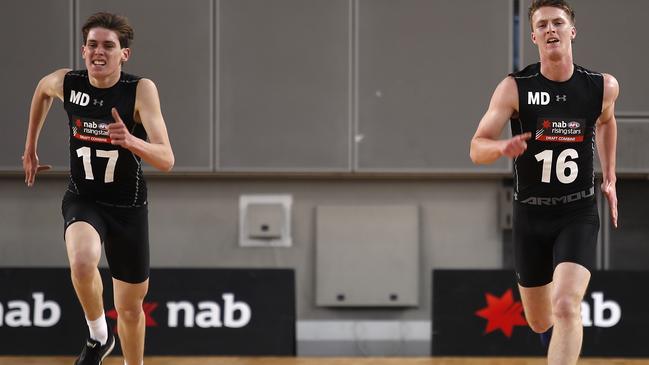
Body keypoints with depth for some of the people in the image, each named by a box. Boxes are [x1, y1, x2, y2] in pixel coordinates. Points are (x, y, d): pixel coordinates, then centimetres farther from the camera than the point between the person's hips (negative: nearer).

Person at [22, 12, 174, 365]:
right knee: (82, 263, -33)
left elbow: (166, 160, -27)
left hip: (128, 207, 0)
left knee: (130, 309, 12)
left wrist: (131, 141, -47)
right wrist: (30, 148, 22)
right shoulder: (66, 83, -12)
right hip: (82, 200, 0)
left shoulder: (141, 90, -20)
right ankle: (98, 336, -6)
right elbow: (42, 90, 16)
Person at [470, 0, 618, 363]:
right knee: (540, 323, 14)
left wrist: (610, 178, 17)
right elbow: (477, 149, -11)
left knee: (566, 308, -24)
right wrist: (502, 147, -33)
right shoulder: (515, 88, -10)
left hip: (579, 214, -1)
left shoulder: (603, 87, -3)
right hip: (531, 215, 1)